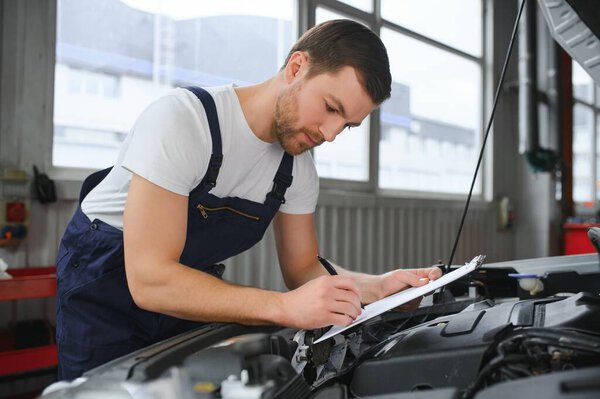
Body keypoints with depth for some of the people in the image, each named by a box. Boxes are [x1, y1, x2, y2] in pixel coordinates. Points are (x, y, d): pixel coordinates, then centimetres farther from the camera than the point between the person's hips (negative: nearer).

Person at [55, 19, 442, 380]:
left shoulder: (299, 167, -8)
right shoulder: (182, 119, -31)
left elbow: (304, 268, 0)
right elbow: (149, 280, -36)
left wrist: (380, 286, -20)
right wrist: (285, 307, -43)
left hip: (191, 287, 6)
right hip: (107, 281, -5)